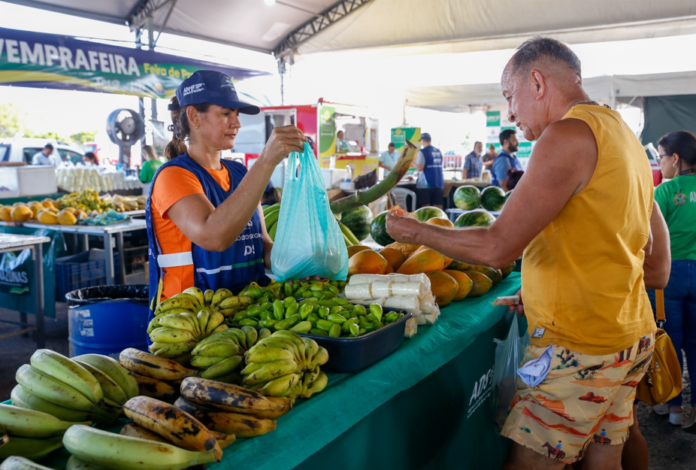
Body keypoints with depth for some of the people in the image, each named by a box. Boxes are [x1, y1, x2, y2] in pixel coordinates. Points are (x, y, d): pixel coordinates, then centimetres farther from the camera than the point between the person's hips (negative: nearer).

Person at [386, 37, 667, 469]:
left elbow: (496, 248, -20)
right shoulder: (623, 134, 14)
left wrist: (417, 232, -6)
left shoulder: (569, 134, -17)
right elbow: (645, 251, 21)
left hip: (580, 348, -10)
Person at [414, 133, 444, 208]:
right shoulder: (438, 152, 10)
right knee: (438, 207, 6)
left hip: (425, 184, -6)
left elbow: (420, 168, -15)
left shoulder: (422, 152, -8)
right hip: (438, 184, 6)